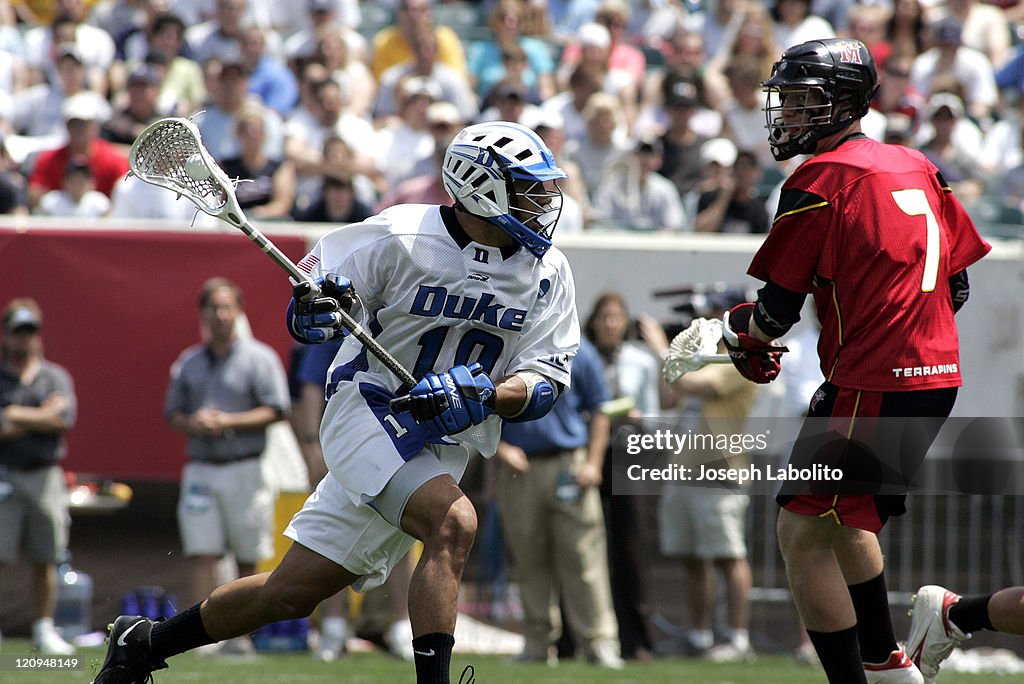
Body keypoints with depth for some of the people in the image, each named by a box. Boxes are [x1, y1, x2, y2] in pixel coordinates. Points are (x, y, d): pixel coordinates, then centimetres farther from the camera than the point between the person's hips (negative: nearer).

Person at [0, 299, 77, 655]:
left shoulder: (56, 377, 10)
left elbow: (64, 418, -6)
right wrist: (40, 418, -9)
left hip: (45, 476, 3)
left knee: (45, 559, 6)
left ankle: (44, 629, 13)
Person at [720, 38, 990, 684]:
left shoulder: (821, 180, -10)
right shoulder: (918, 168, 14)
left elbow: (777, 309, -8)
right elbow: (959, 284, 18)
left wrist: (739, 333, 12)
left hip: (874, 386, -9)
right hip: (939, 375, 9)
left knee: (803, 533, -4)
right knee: (844, 518, 26)